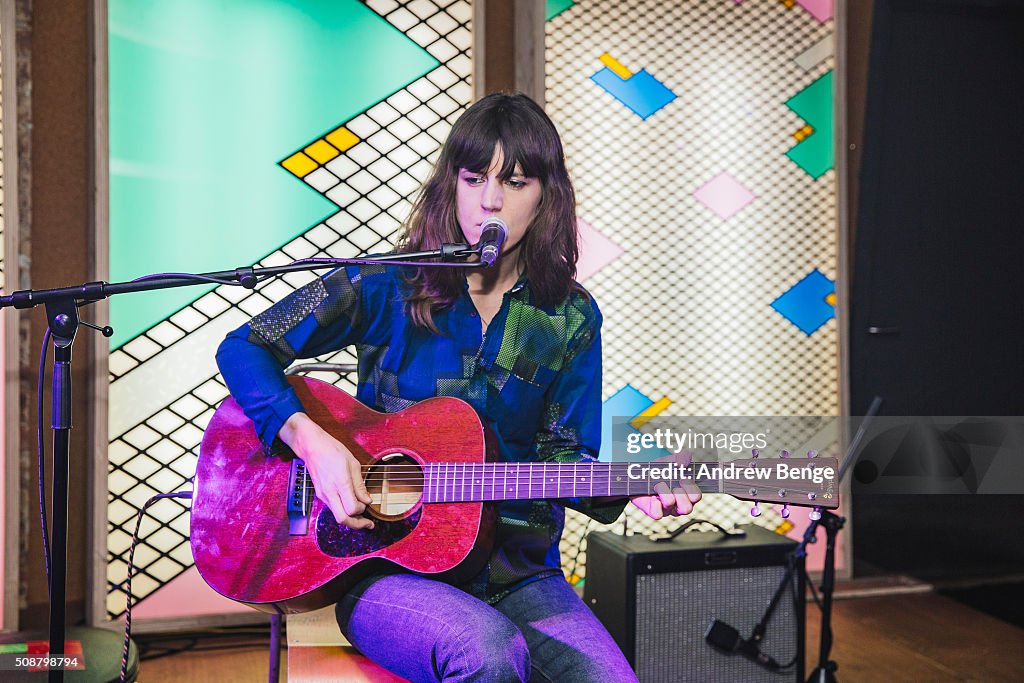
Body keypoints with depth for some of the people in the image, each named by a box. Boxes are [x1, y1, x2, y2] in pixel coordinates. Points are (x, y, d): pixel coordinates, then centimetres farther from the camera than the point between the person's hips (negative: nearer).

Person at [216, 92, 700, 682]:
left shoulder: (571, 318, 4)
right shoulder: (388, 285, -3)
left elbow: (564, 456, 4)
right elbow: (244, 349, -1)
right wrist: (311, 440, -15)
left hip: (518, 572, 3)